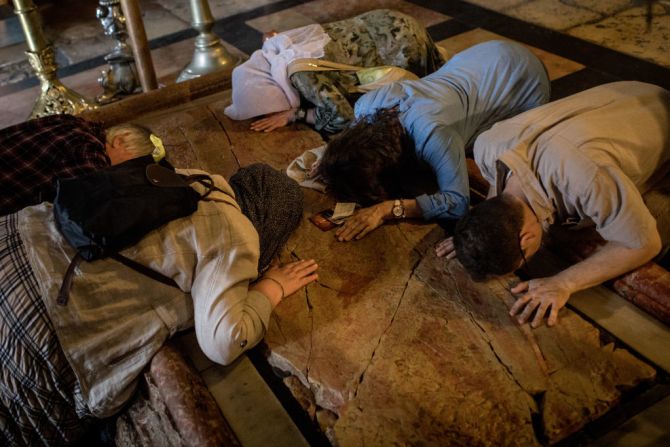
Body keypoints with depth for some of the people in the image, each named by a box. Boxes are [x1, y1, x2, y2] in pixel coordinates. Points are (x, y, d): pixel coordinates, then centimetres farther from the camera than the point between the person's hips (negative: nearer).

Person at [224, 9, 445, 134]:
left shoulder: (301, 73, -35)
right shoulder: (275, 50, -11)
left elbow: (343, 116, -33)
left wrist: (294, 114, -25)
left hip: (402, 41, -7)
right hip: (382, 24, 7)